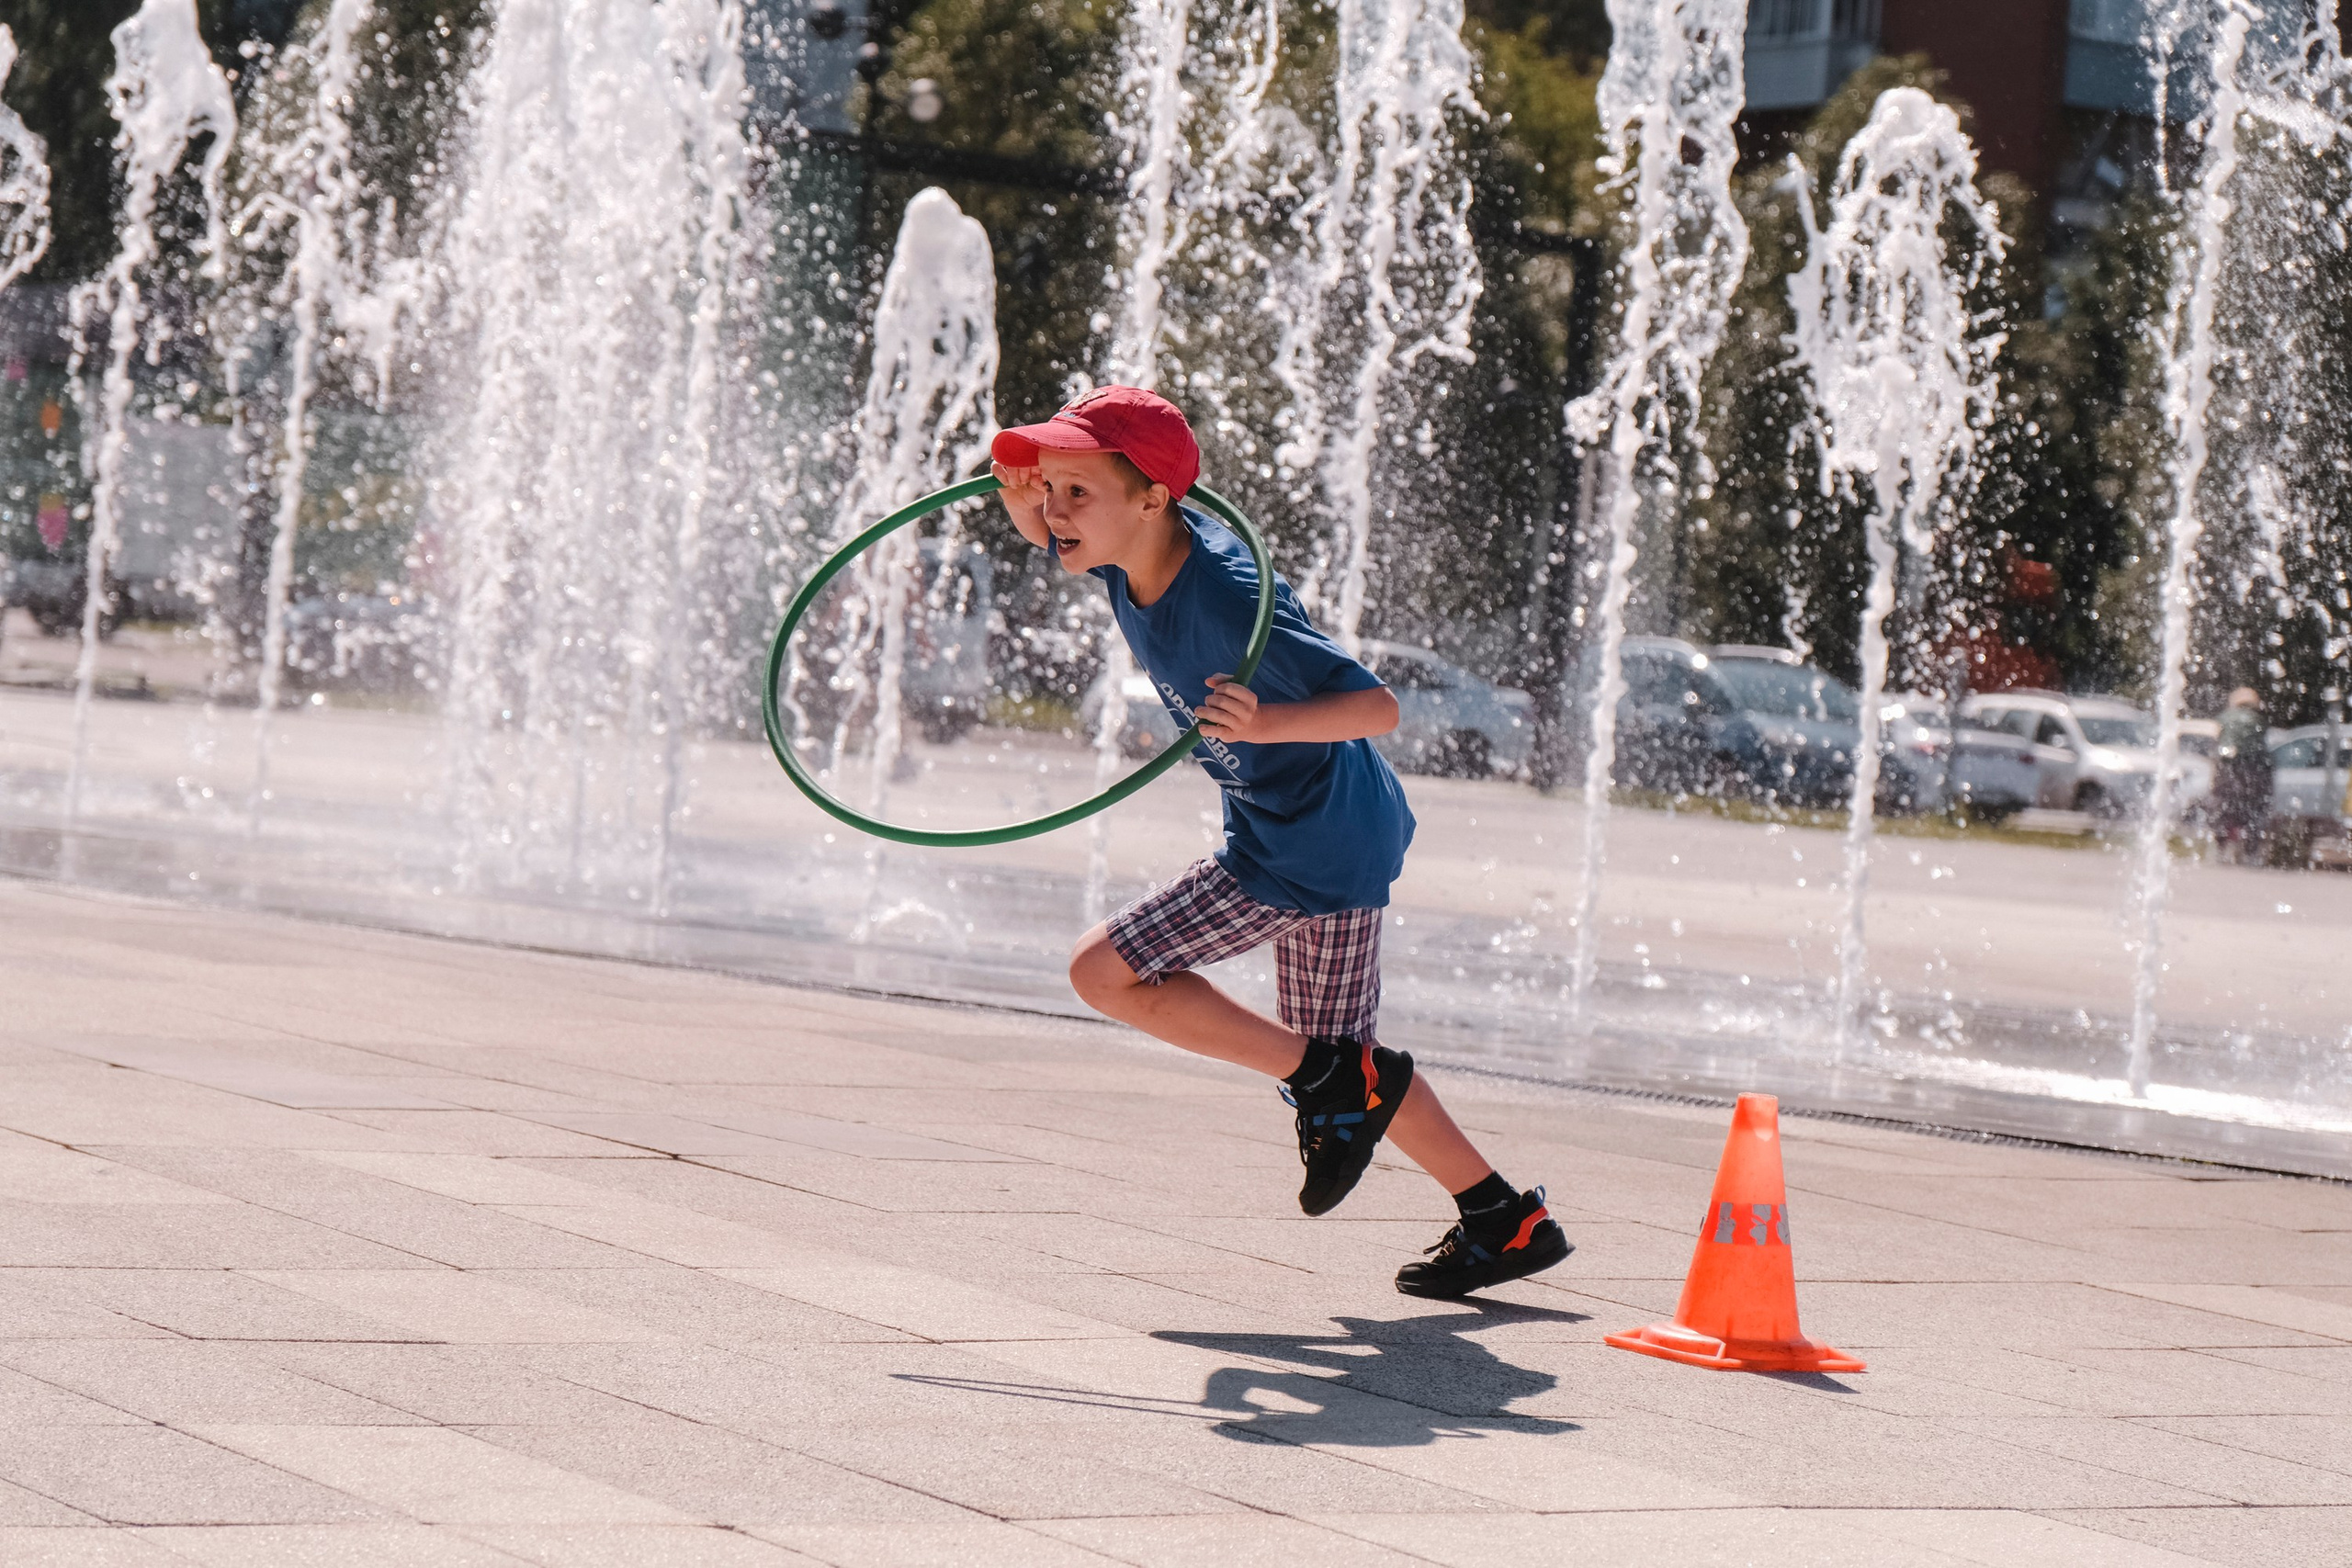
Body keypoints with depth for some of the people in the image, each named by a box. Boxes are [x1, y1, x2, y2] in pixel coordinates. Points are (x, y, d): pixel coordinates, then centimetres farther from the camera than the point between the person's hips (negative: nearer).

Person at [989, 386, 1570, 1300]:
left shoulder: (1227, 600, -30)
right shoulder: (1126, 550, -6)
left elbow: (1379, 707, -29)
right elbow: (1043, 535, 17)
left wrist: (1268, 725, -47)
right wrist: (1019, 490, -7)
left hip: (1317, 846, -9)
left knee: (1105, 971, -11)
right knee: (1340, 1061, 19)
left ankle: (1333, 1085, -5)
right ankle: (1507, 1221, 28)